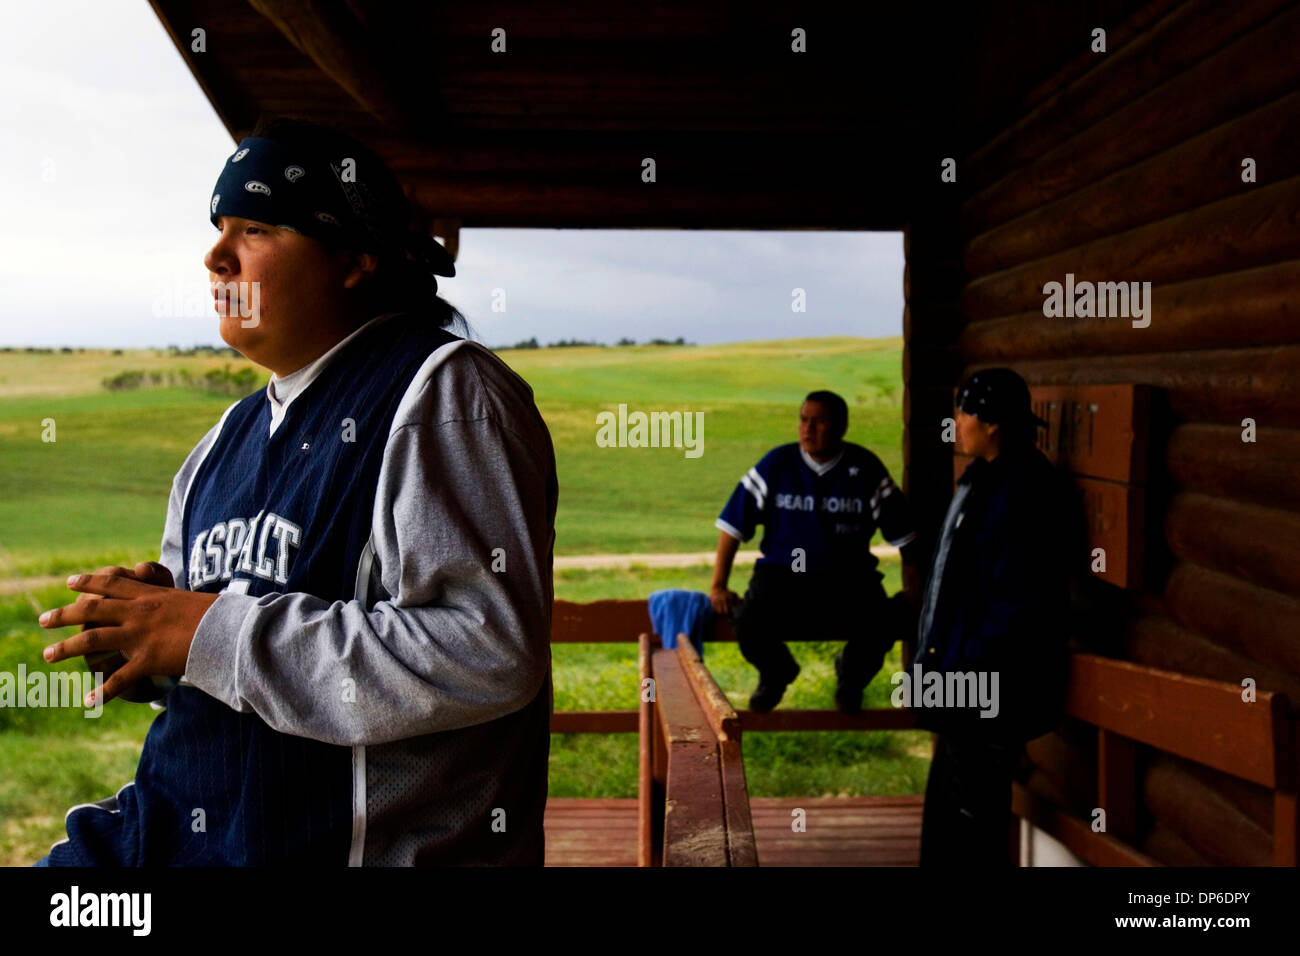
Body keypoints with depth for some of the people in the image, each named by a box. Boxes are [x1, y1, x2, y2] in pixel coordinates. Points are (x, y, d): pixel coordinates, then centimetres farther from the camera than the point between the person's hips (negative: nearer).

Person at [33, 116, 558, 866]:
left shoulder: (443, 393, -12)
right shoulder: (233, 434, 15)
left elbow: (489, 654, -23)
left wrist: (214, 634, -21)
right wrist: (144, 608, 0)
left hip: (368, 845, -7)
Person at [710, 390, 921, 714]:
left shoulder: (866, 469, -2)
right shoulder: (777, 464, -2)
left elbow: (902, 533, 4)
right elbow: (734, 525, 1)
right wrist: (718, 585, -4)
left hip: (848, 579, 0)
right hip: (781, 574, 0)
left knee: (882, 624, -30)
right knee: (749, 623, -30)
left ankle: (851, 675, 11)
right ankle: (776, 673, 11)